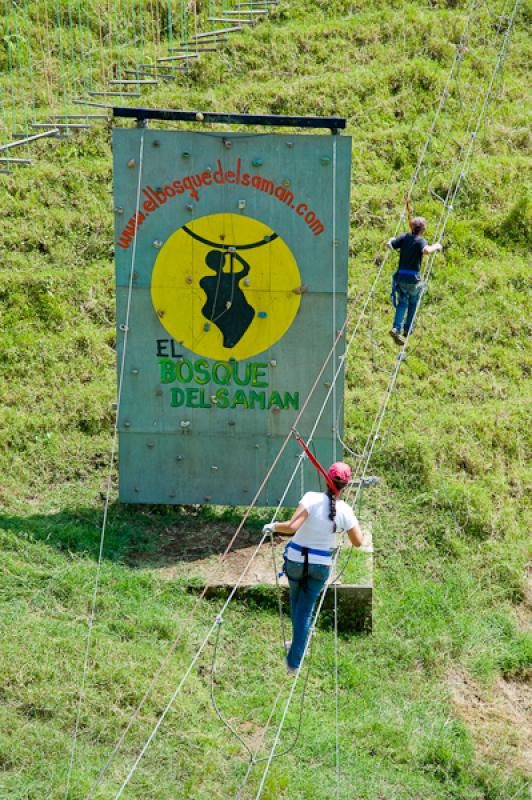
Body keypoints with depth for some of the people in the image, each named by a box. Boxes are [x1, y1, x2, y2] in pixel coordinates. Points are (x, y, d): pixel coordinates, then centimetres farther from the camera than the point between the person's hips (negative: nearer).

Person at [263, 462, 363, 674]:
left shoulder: (312, 498, -20)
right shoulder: (344, 510, -12)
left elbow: (292, 527, -31)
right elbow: (358, 542, -5)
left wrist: (273, 526, -12)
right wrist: (353, 520, 10)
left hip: (295, 559, -1)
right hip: (321, 565, 1)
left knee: (296, 600, 29)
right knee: (306, 610, 10)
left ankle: (300, 638, 47)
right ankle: (294, 661, 9)